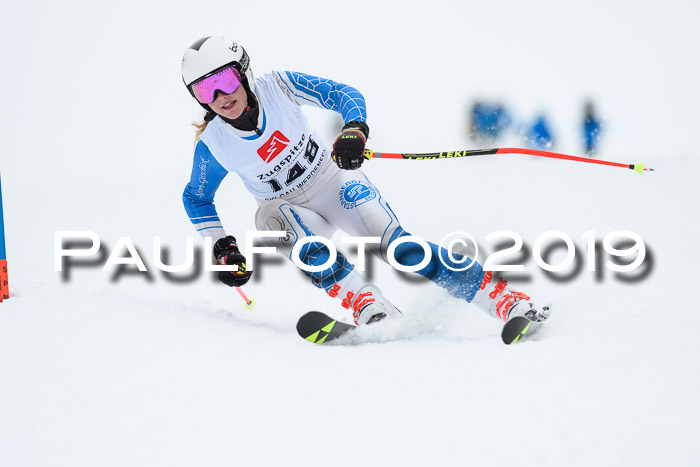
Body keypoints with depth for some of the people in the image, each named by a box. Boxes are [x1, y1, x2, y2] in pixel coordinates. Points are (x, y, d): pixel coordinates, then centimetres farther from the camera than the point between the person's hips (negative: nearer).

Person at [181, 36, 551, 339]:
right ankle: (365, 304, -42)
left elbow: (344, 95, -17)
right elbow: (196, 198, 2)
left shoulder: (276, 88, -19)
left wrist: (355, 130, -37)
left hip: (335, 179, -1)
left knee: (398, 247, -21)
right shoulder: (212, 145, -16)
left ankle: (503, 300, -24)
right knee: (299, 233, -36)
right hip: (285, 209, 1)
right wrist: (222, 248, -7)